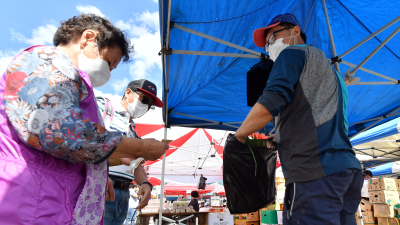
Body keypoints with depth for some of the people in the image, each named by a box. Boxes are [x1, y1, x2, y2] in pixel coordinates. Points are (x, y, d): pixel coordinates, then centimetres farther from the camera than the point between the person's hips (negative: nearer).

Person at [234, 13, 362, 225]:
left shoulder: (292, 53, 3)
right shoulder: (327, 66, 30)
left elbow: (268, 105, -13)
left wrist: (239, 136, 1)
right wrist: (280, 140, 27)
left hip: (315, 171, -9)